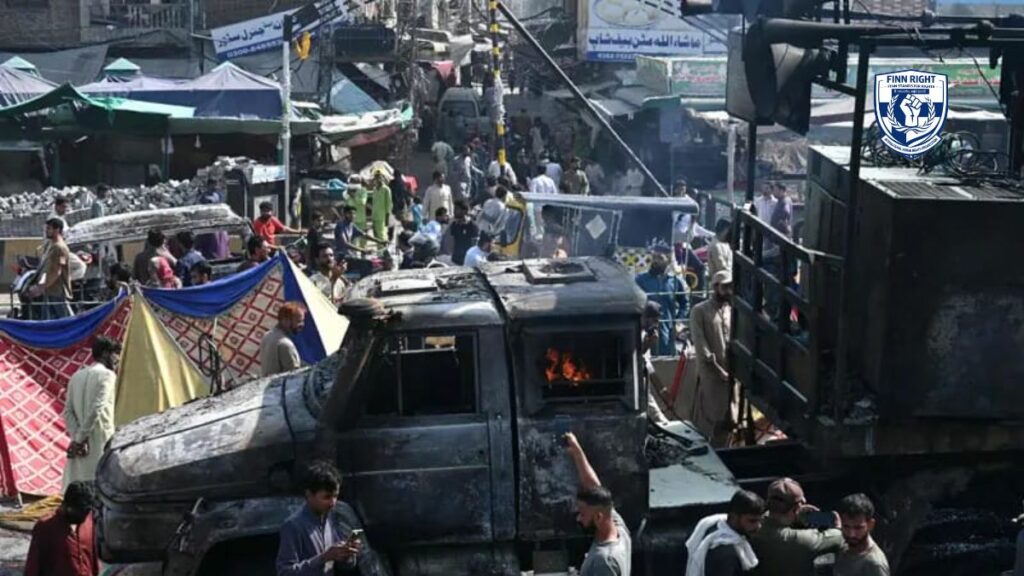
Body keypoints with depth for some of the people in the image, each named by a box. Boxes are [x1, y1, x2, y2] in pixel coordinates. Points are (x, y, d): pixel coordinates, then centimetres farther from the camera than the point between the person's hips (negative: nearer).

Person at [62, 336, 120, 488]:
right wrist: (80, 438, -12)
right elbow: (96, 409, -17)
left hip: (80, 446, 7)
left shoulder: (76, 376, 14)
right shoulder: (107, 375, -7)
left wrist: (76, 436, -2)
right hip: (101, 444, -7)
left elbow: (68, 411, 7)